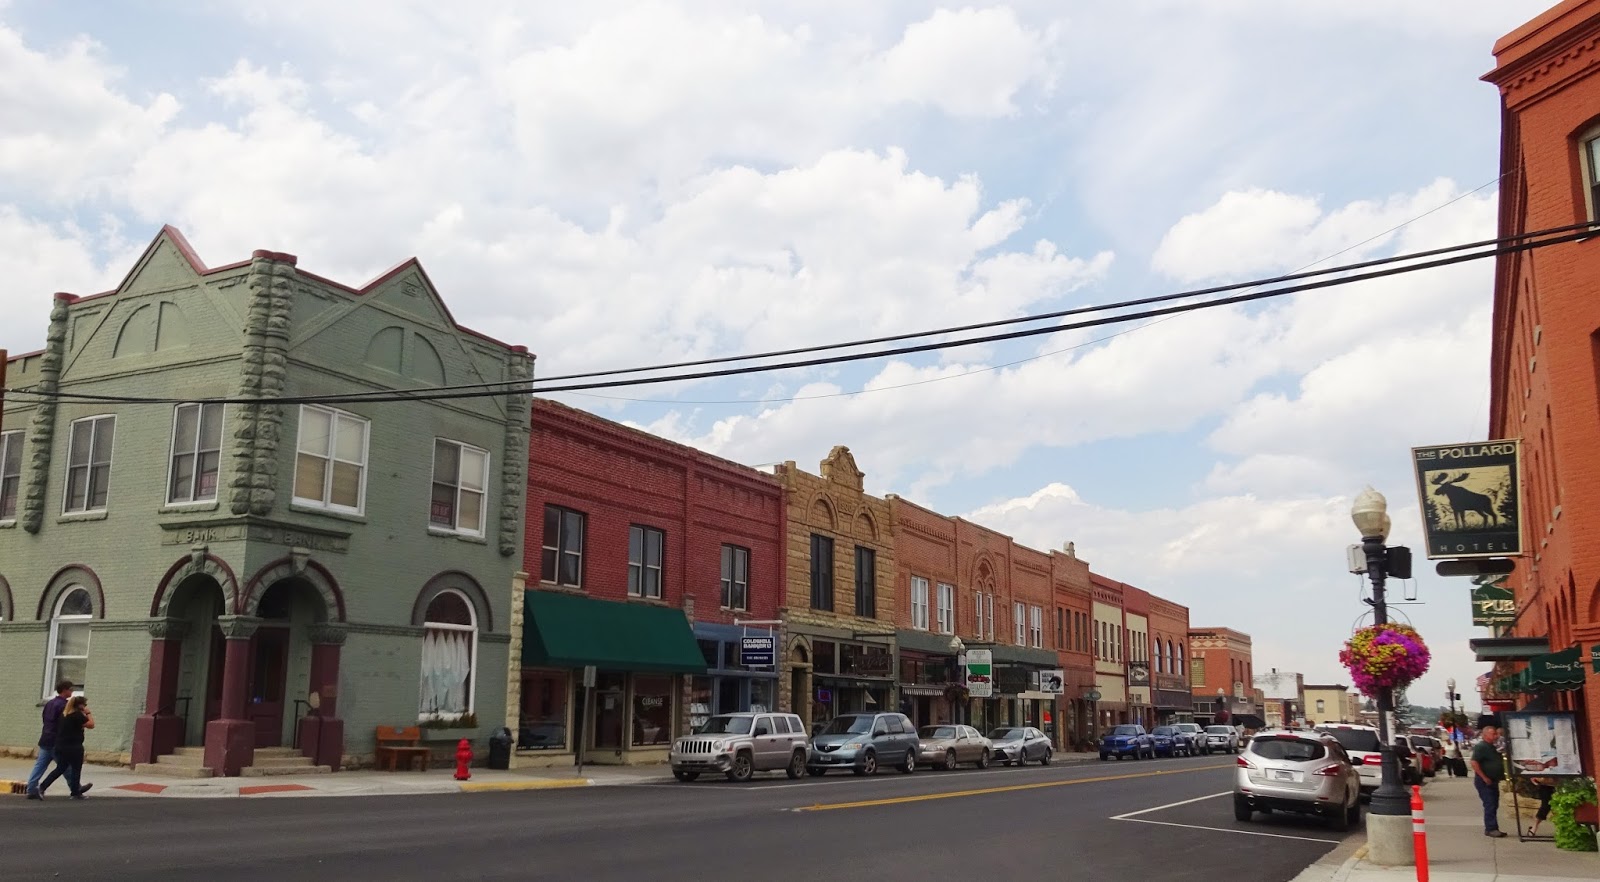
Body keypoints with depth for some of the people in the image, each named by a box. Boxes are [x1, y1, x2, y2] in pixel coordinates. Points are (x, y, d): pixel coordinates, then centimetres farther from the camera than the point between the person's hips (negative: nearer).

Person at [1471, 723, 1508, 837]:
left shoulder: (1492, 747, 16)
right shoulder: (1480, 747, -13)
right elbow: (1474, 763, -22)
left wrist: (1501, 776, 14)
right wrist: (1484, 778, -22)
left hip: (1493, 781, 9)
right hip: (1484, 782, -9)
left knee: (1494, 805, 11)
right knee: (1490, 805, -10)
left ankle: (1492, 828, 17)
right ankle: (1491, 829, -8)